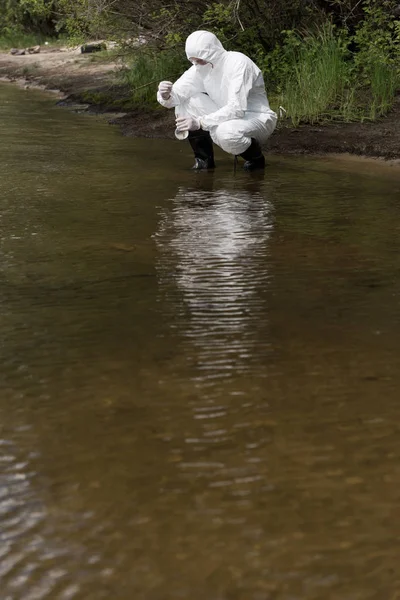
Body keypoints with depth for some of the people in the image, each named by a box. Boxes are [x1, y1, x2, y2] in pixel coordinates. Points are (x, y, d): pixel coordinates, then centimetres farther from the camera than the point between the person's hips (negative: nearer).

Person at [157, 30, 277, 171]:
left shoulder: (238, 63, -24)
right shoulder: (201, 67, -4)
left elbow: (236, 109, -33)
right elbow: (178, 93, -9)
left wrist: (200, 122, -38)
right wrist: (166, 96, -34)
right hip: (228, 118, 7)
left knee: (226, 132, -38)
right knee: (185, 103, -9)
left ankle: (255, 157, -6)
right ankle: (204, 159, 1)